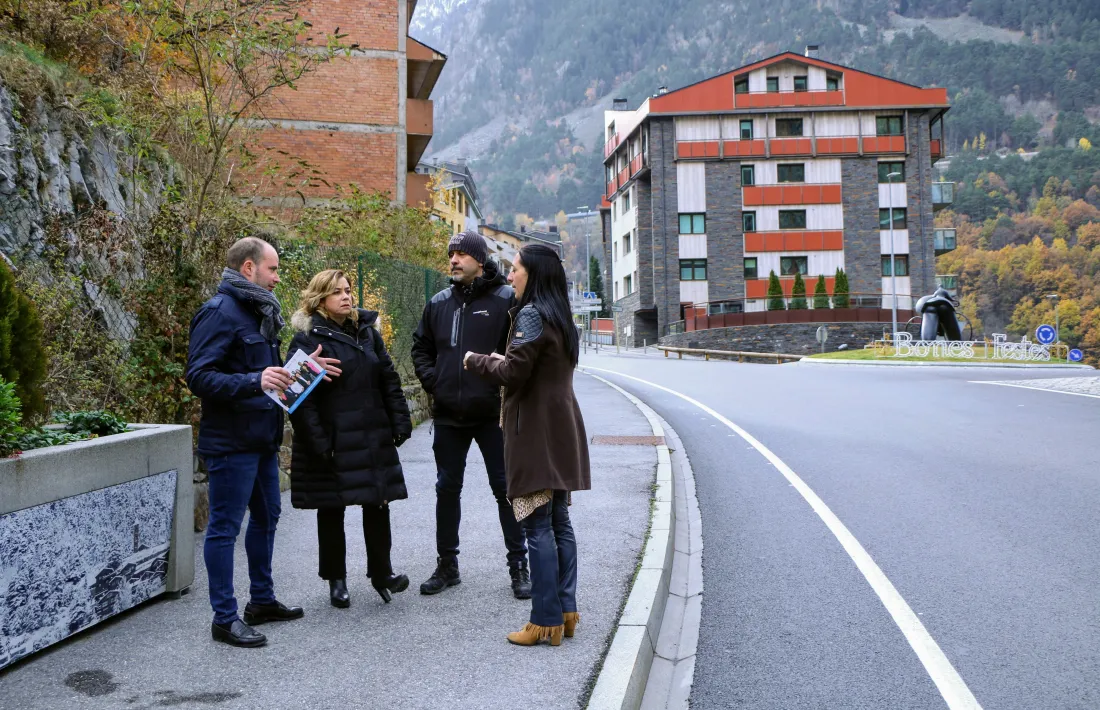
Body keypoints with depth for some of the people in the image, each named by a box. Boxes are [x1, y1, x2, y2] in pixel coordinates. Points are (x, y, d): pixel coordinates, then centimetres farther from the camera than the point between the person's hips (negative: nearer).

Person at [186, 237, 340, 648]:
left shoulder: (257, 311, 16)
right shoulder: (220, 311, -15)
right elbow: (199, 376, -24)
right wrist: (254, 381, -34)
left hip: (262, 440, 10)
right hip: (231, 442, -10)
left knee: (266, 517, 18)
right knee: (225, 527, -1)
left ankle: (262, 600, 32)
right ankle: (225, 618, 8)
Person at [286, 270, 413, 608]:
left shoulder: (367, 331, 11)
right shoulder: (308, 339, -7)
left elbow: (389, 381, 12)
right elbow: (303, 399, -12)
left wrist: (400, 423, 6)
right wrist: (317, 442, -18)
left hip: (373, 438, 5)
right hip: (333, 444, -4)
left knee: (377, 504, 6)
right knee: (331, 511, 7)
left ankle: (381, 571, 20)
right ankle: (336, 579, 21)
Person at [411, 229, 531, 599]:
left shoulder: (505, 299, -7)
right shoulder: (439, 302, 8)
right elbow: (421, 347, 19)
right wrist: (432, 381, 6)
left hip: (492, 414, -5)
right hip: (448, 415, 5)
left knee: (505, 488, 3)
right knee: (447, 489, 12)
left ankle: (518, 565, 15)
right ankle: (447, 564, 26)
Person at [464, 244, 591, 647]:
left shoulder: (531, 315, -13)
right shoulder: (558, 316, 16)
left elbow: (513, 373, -18)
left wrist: (476, 361, -1)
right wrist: (499, 361, 12)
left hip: (536, 433, -9)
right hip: (560, 431, 9)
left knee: (538, 527, -4)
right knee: (559, 523, 12)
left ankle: (546, 620, 1)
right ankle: (566, 610, 18)